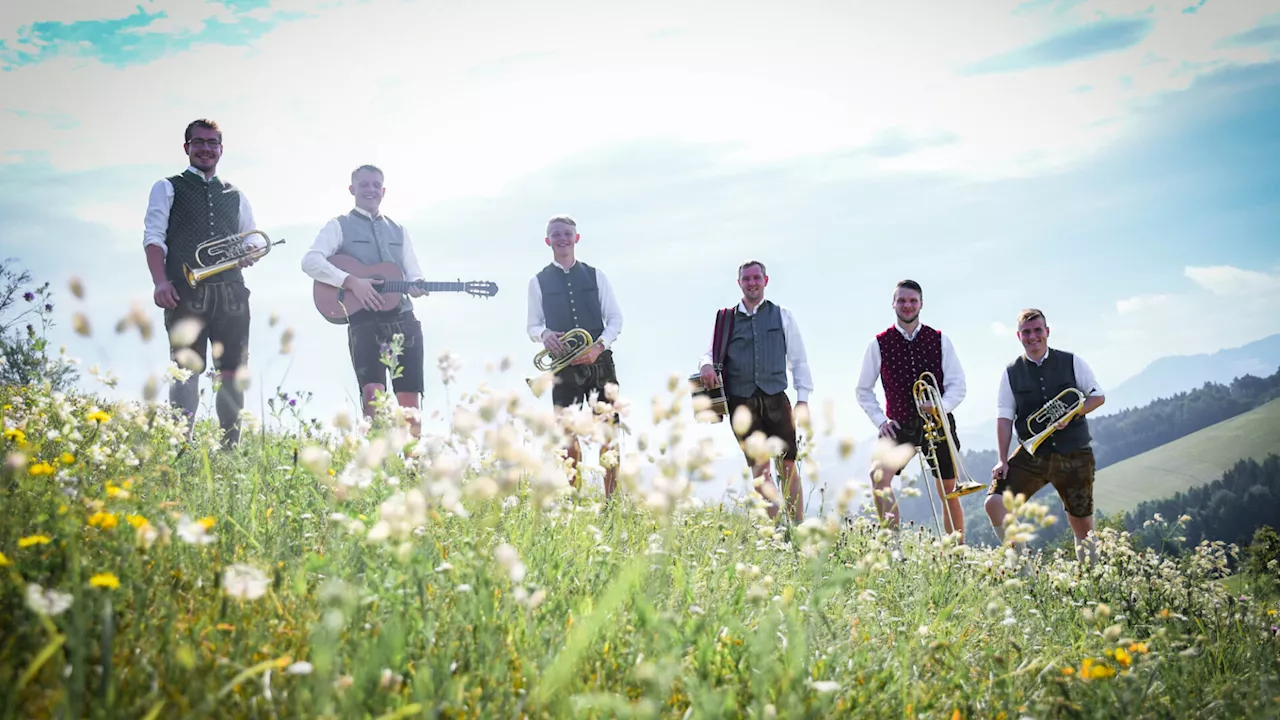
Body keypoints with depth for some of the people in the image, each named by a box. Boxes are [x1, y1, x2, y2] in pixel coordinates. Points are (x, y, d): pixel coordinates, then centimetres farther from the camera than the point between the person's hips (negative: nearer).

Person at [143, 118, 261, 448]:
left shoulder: (235, 195, 23)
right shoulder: (168, 188, 12)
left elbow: (253, 238, 23)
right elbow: (153, 237, 1)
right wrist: (160, 281, -15)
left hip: (230, 294, 4)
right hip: (186, 293, -3)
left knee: (233, 372, 0)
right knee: (187, 370, -9)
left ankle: (229, 448, 4)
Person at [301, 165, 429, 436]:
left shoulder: (398, 230, 23)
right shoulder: (340, 226, 8)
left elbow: (414, 273, 20)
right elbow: (310, 261, -6)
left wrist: (417, 286, -5)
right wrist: (351, 281, -18)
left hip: (403, 319, 4)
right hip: (364, 317, -4)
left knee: (409, 397, 2)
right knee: (373, 392, -18)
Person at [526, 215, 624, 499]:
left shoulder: (595, 276, 10)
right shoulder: (539, 281, 9)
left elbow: (615, 318, 7)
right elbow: (532, 325, 10)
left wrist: (599, 346, -11)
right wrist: (544, 334, -14)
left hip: (599, 361, 0)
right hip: (563, 364, 0)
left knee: (608, 430, -3)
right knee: (567, 433, -1)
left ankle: (611, 499, 3)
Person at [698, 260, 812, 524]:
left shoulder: (782, 316, 12)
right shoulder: (726, 319, 12)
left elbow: (798, 361, 12)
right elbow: (710, 352, 10)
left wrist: (803, 398, 3)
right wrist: (706, 364, -14)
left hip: (775, 398, 0)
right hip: (742, 401, 0)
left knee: (788, 465, -1)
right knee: (759, 467, -5)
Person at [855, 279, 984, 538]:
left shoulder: (939, 340, 5)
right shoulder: (879, 344, 2)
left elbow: (957, 385, 2)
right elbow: (864, 390, 9)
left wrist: (942, 406, -18)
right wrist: (880, 420, -4)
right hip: (900, 426, -1)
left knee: (949, 495, 8)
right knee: (879, 474, -28)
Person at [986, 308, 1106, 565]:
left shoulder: (1072, 363, 3)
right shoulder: (1011, 373, 5)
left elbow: (1098, 397, 7)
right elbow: (1004, 418, 3)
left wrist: (1070, 415, -11)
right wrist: (1002, 459, -5)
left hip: (1074, 455, 0)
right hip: (1031, 456, 1)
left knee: (1082, 523, 5)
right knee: (994, 502, -18)